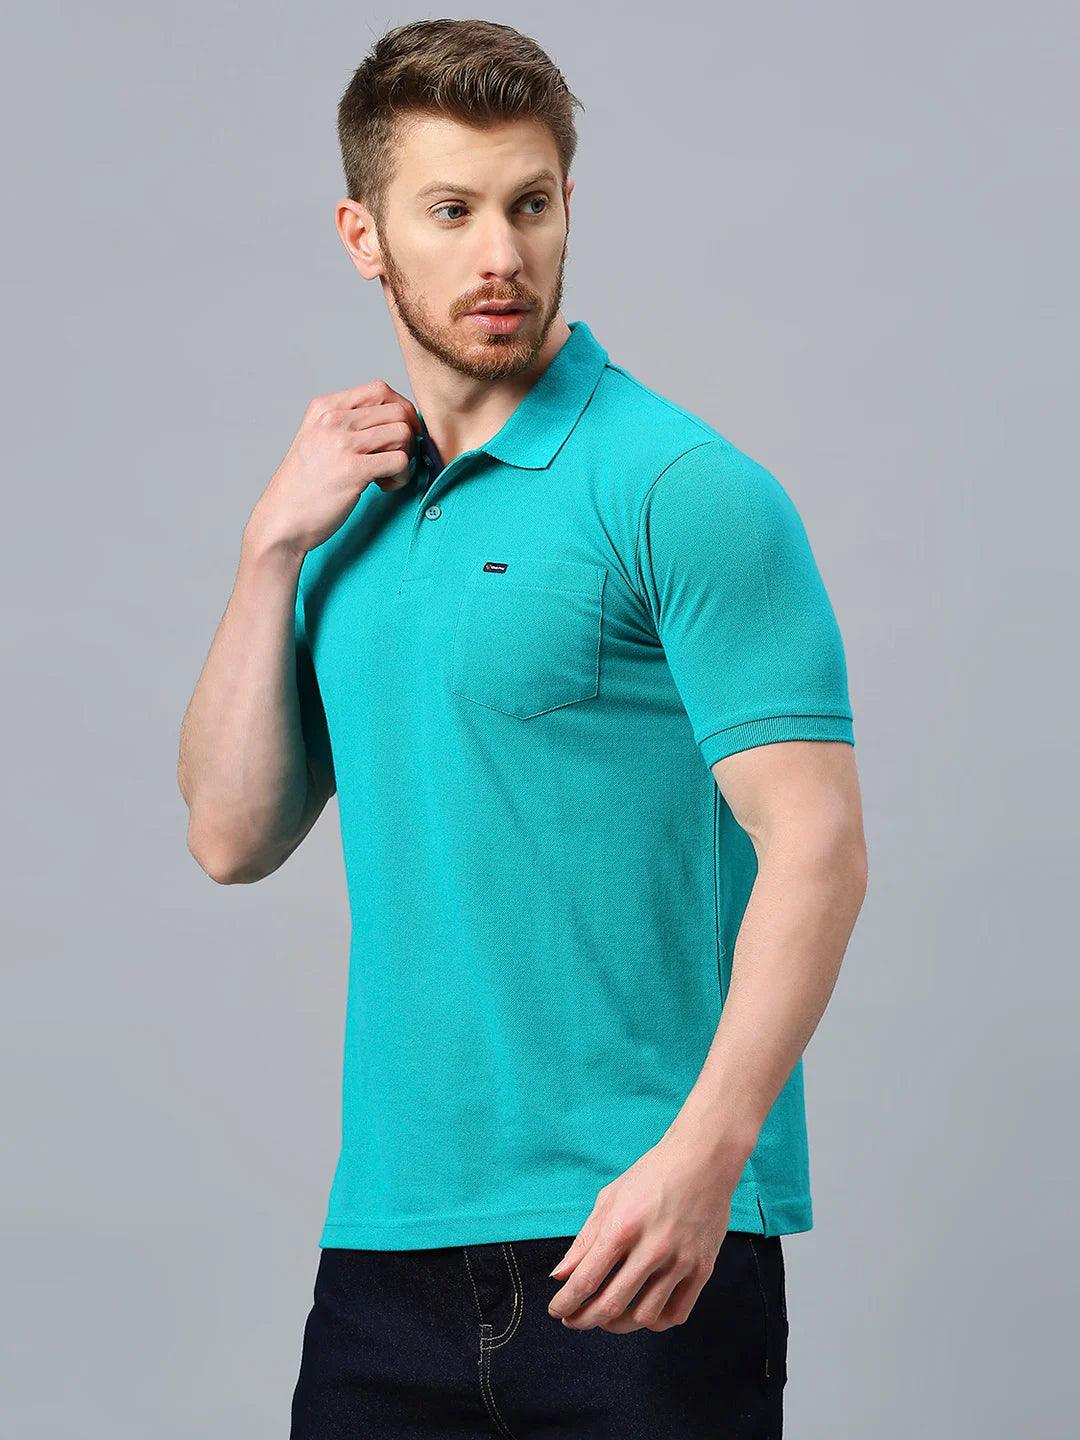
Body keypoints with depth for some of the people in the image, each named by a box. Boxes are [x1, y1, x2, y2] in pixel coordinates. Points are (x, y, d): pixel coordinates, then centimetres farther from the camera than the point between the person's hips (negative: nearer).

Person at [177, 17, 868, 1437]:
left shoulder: (685, 489, -8)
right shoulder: (349, 508, 12)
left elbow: (815, 843, -15)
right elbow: (235, 836, 9)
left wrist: (704, 1148, -26)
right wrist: (275, 546, -1)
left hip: (640, 1235, -6)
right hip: (387, 1238, 6)